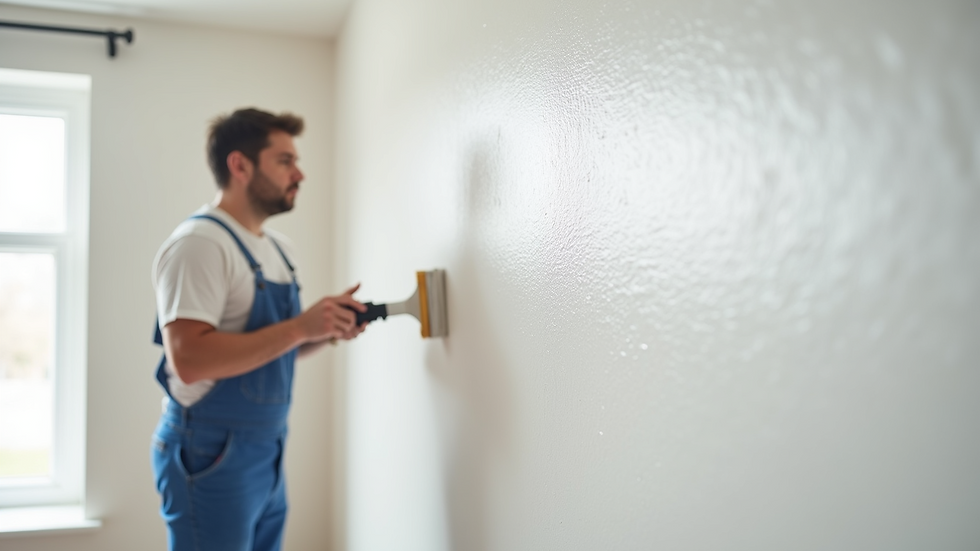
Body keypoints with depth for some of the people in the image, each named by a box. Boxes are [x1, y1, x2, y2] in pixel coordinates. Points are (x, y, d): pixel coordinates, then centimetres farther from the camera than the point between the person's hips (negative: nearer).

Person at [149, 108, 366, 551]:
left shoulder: (278, 248, 12)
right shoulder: (199, 243, -16)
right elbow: (189, 360, -26)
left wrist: (326, 330, 0)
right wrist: (298, 327, -25)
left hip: (268, 454, 8)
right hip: (211, 456, -8)